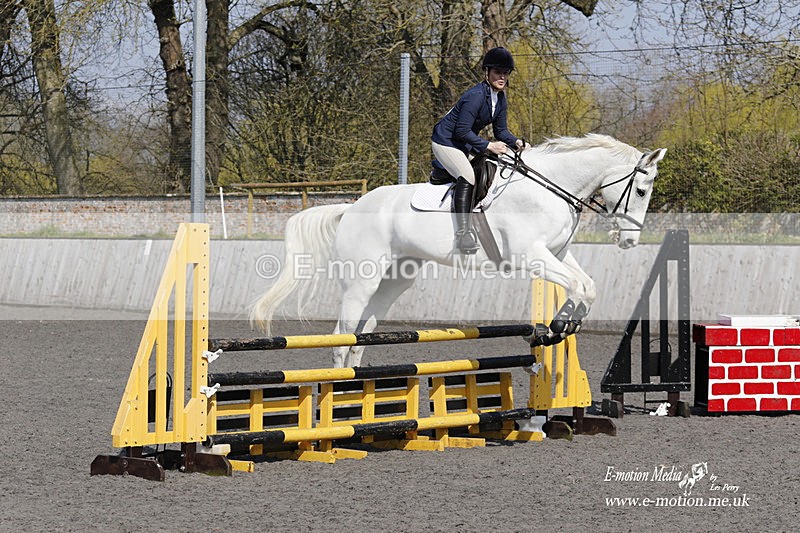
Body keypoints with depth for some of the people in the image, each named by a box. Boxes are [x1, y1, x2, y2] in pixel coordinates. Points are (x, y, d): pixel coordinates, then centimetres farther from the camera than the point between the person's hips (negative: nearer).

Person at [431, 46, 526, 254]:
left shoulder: (500, 99, 2)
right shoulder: (476, 95, -26)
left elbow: (501, 130, 9)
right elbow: (462, 131, -27)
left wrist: (516, 142, -10)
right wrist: (488, 145, -27)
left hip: (465, 144, 10)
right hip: (445, 141, -10)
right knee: (467, 176, -28)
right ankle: (462, 231, -33)